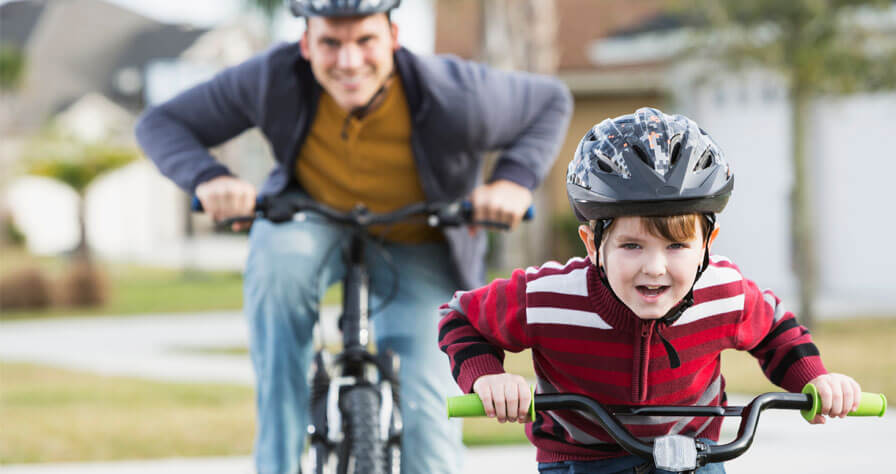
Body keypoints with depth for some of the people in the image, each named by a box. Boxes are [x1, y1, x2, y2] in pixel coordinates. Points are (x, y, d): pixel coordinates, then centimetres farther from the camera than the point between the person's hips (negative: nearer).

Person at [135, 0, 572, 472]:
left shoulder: (452, 96, -29)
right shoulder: (274, 79, -26)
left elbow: (553, 101, -11)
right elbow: (161, 123, -18)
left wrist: (514, 181, -29)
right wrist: (209, 178, -38)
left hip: (418, 252, 0)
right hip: (314, 223, 1)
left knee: (426, 412, -16)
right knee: (278, 256, -36)